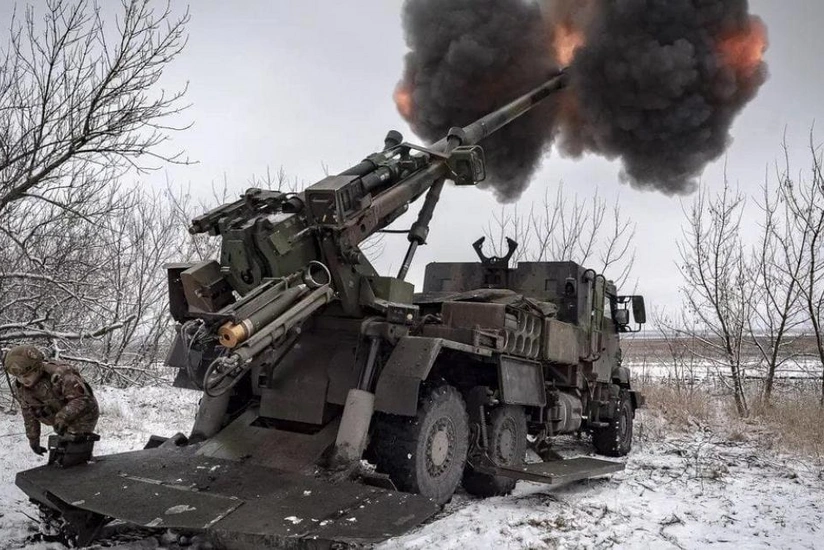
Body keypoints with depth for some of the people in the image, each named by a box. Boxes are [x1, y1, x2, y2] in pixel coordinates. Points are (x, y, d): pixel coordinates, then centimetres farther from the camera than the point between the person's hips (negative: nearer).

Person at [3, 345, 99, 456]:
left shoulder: (58, 375, -35)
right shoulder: (20, 386, -10)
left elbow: (82, 398, -34)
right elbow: (28, 413, 3)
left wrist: (63, 416, -47)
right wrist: (33, 438, 7)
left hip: (82, 417, -7)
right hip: (61, 421, 7)